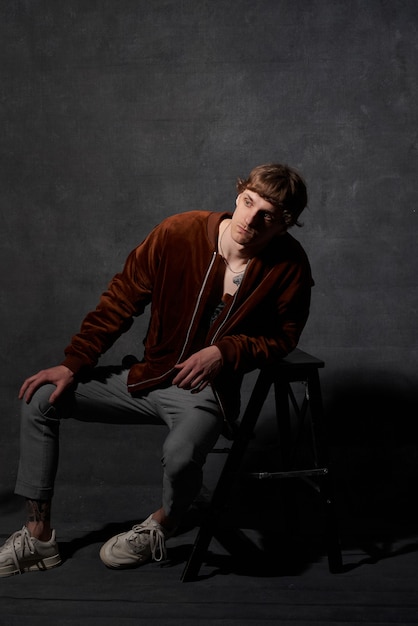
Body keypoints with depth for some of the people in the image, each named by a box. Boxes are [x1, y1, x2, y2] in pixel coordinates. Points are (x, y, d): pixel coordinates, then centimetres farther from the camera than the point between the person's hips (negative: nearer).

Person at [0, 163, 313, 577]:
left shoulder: (289, 267, -12)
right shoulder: (179, 232, -11)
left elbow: (283, 337, 1)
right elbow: (121, 299, -4)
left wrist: (224, 351, -17)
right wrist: (73, 363, -6)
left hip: (207, 390, -3)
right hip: (147, 375, 4)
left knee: (181, 455, -37)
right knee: (40, 399, -4)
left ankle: (160, 528, 2)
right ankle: (38, 538, 6)